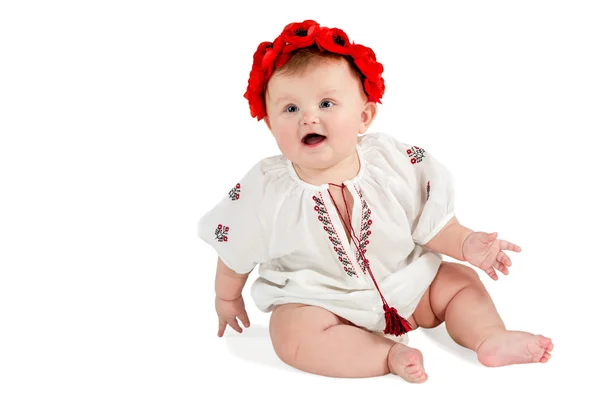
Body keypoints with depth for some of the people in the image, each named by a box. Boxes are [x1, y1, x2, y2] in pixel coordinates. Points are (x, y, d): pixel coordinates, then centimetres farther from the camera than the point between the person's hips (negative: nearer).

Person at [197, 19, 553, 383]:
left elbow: (432, 224, -1)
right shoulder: (264, 191, -16)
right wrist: (227, 299, 11)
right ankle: (391, 354, -27)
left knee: (460, 279, -2)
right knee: (293, 333, -31)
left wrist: (467, 244, -19)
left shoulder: (397, 164, -12)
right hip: (317, 301, -3)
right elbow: (235, 254, -1)